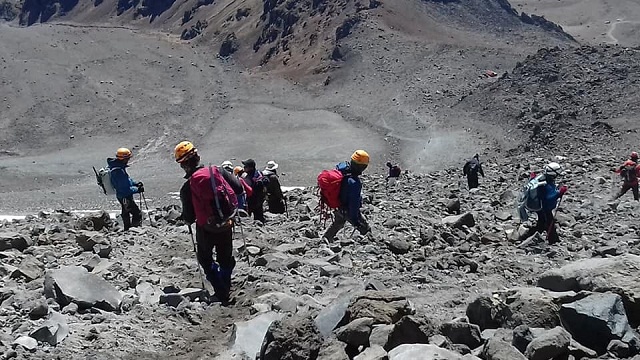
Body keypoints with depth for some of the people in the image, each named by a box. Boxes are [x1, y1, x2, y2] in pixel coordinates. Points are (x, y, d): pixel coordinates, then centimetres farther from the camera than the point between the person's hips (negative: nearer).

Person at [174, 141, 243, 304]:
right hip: (226, 225, 2)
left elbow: (189, 218, -12)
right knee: (226, 260, 22)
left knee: (205, 259, 21)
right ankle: (225, 292, 31)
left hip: (205, 229, -2)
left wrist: (185, 218, 11)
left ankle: (221, 292, 11)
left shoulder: (187, 188, -16)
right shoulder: (217, 172, -11)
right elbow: (238, 188, -8)